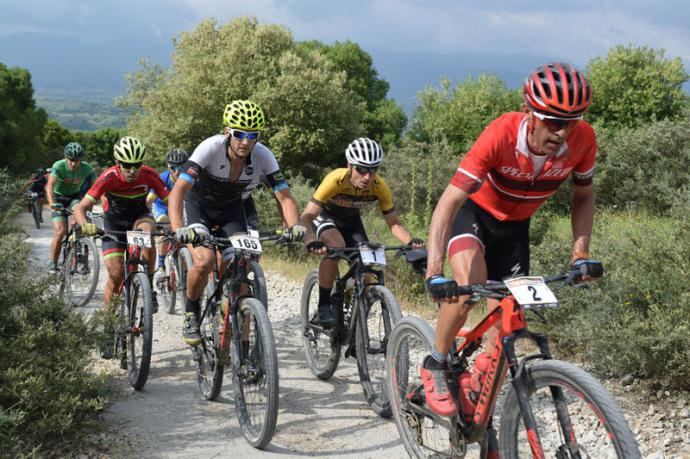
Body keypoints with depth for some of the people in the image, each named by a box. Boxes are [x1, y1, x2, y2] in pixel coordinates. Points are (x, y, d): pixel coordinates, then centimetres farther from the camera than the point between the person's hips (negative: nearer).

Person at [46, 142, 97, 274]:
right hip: (59, 198, -1)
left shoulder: (87, 169, -21)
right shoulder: (59, 166, -27)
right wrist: (52, 204, -55)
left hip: (75, 196, 2)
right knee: (60, 231, -16)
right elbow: (50, 186, -39)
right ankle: (53, 264, 2)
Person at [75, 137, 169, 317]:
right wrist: (85, 226, -50)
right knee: (116, 274, -15)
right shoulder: (109, 177, -29)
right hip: (114, 220, -1)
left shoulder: (149, 175, -26)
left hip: (139, 215, 1)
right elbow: (80, 208, -29)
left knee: (148, 230, -36)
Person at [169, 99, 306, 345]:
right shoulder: (211, 148, -33)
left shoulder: (263, 156, -24)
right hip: (198, 205, -3)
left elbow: (285, 196, -22)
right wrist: (178, 230, -54)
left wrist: (294, 226, -42)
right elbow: (179, 190, -39)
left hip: (231, 209, 3)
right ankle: (191, 314, 1)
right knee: (204, 261, -26)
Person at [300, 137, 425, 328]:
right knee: (336, 246, -34)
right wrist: (311, 241, -57)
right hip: (325, 216, -4)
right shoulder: (336, 180, -36)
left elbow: (394, 223, -17)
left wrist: (410, 241, -38)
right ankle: (324, 305, -19)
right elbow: (306, 216, -38)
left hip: (351, 220, 4)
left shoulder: (380, 187, -26)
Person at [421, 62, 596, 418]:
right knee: (469, 285, -32)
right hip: (473, 211, -4)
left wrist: (580, 252, -17)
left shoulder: (582, 139, -24)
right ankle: (435, 365, -6)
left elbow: (583, 196, -4)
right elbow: (448, 203, -38)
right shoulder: (501, 135, -36)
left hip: (514, 225, 4)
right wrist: (434, 272, -48)